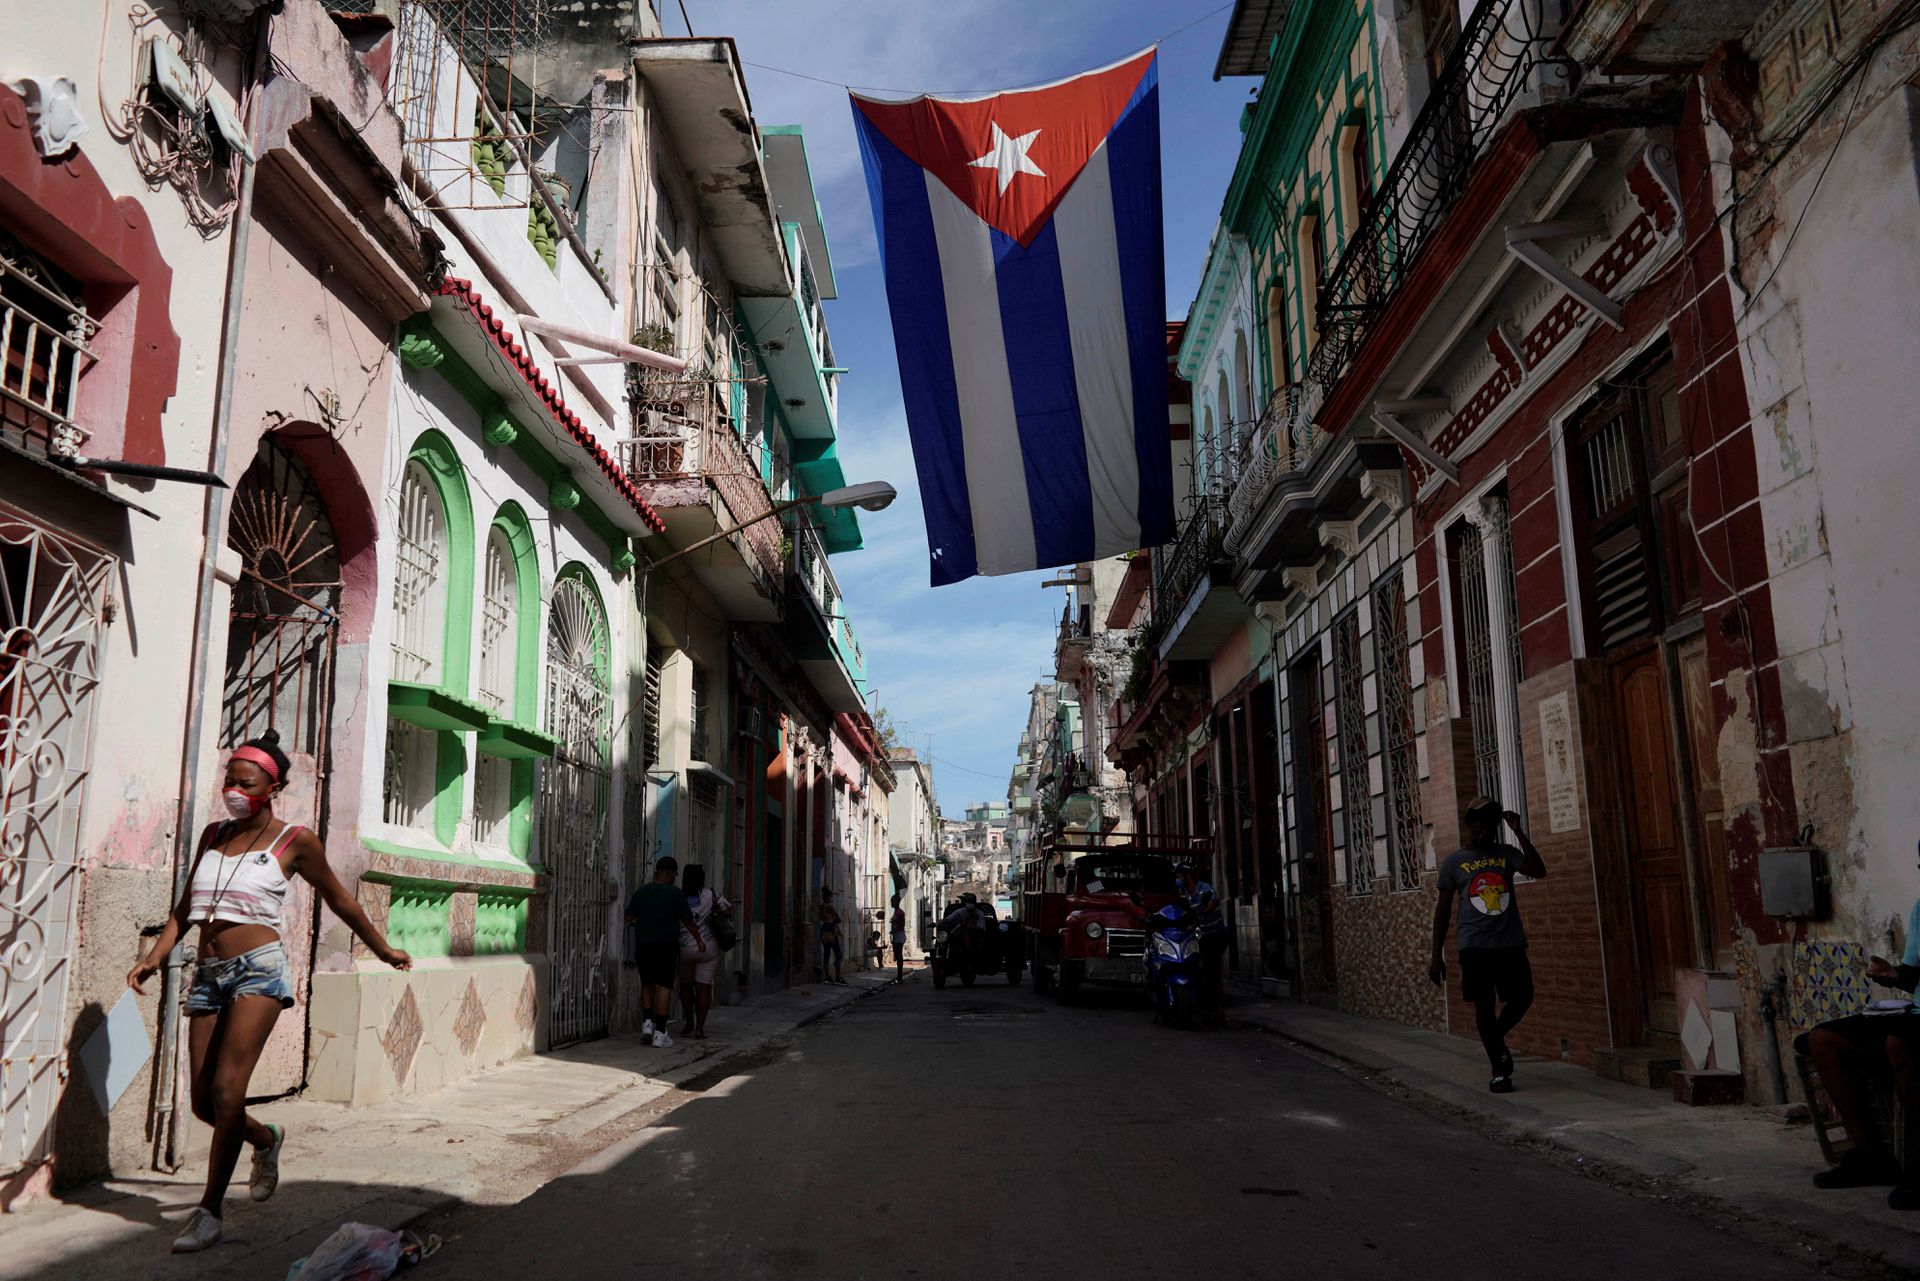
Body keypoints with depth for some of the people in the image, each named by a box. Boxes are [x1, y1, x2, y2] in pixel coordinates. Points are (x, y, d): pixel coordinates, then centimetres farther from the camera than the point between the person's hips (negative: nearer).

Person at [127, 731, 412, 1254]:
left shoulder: (294, 840, -1)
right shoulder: (214, 835, 14)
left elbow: (339, 901, 9)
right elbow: (185, 909, 19)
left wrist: (383, 950, 16)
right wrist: (154, 957, 4)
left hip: (258, 969, -6)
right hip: (209, 974, 6)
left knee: (226, 1088, -16)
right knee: (203, 1102, 6)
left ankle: (209, 1211, -4)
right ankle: (267, 1139, 37)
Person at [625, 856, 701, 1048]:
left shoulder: (641, 892, 3)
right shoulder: (676, 895, -7)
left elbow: (629, 919, 6)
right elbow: (688, 922, -3)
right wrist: (700, 940, 11)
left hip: (643, 944, 4)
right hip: (667, 945, -3)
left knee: (647, 984, 20)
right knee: (664, 986, -2)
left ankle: (648, 1021, 8)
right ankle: (659, 1033, -5)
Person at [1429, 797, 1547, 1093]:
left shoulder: (1506, 854, 6)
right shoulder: (1453, 862, 2)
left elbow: (1538, 870, -12)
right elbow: (1443, 909, 4)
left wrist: (1519, 833, -14)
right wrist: (1437, 955, 1)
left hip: (1511, 943, 2)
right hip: (1475, 945, -2)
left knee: (1522, 997, 3)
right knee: (1484, 1005, 0)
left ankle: (1497, 1038, 33)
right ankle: (1499, 1071, 11)